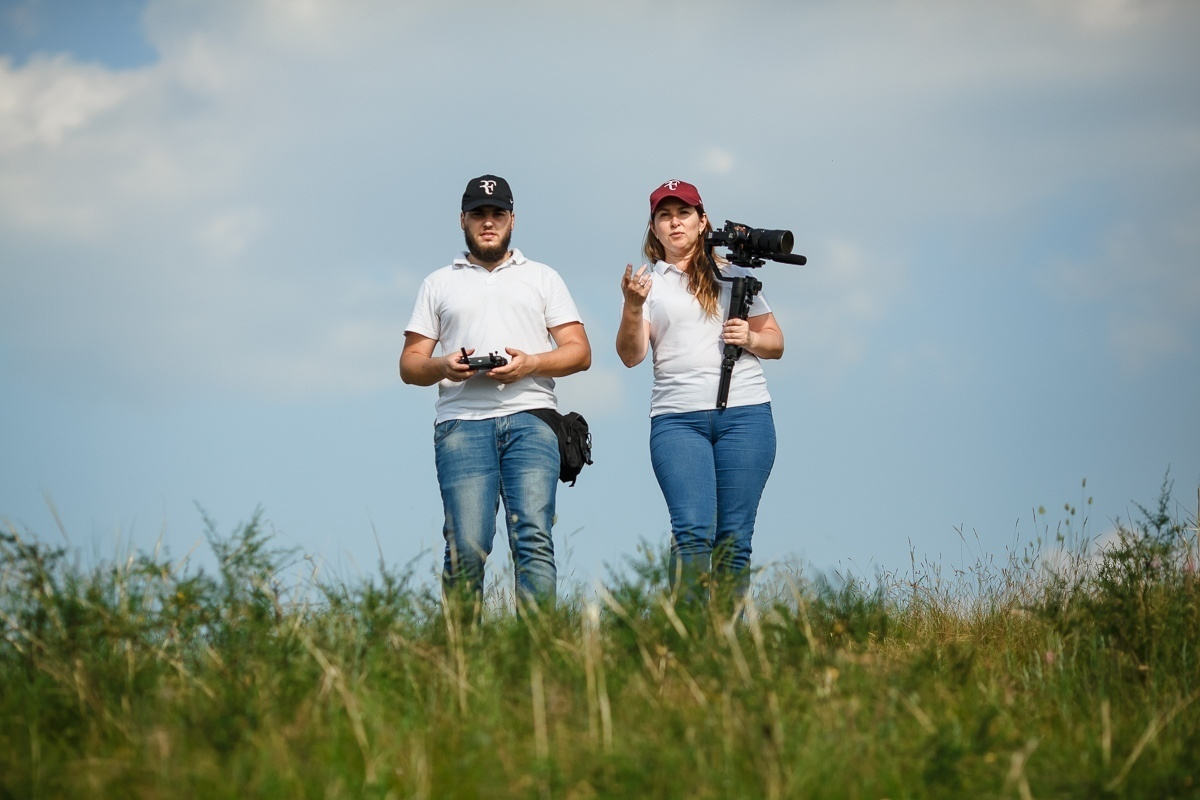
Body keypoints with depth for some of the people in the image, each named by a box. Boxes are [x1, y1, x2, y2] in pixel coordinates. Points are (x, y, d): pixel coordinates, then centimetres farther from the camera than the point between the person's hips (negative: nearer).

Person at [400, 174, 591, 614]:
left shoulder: (543, 278, 20)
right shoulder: (438, 284, 21)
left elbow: (579, 351, 12)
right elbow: (410, 364, 17)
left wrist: (531, 364, -7)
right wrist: (443, 366, -6)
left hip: (529, 417, 0)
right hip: (462, 424, 0)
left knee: (533, 539, -14)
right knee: (466, 548, -11)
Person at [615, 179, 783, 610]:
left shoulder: (735, 275, 16)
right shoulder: (646, 282, 12)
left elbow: (775, 342, 20)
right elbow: (631, 355, 1)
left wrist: (751, 338, -2)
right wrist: (633, 307, -17)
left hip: (744, 413, 1)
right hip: (676, 418, -1)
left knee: (734, 537, -2)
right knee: (692, 531, -15)